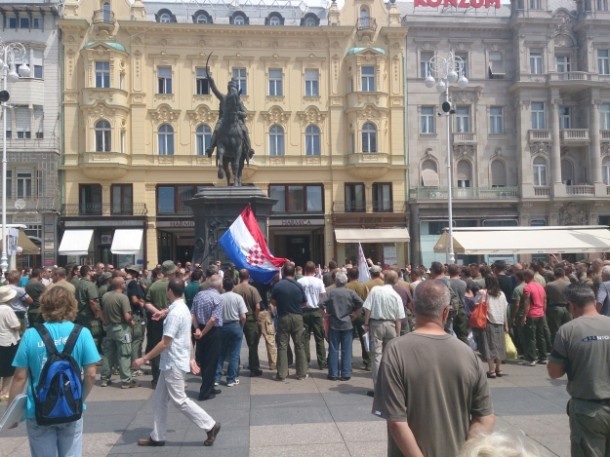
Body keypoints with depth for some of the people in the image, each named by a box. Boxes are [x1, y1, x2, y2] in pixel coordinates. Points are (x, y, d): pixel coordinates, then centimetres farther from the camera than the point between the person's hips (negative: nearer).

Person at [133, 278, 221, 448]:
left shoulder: (175, 313, -22)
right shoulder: (183, 308, 10)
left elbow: (165, 343, -24)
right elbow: (188, 338, 15)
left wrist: (143, 359, -19)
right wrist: (191, 359, 20)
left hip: (174, 363, -10)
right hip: (171, 363, 10)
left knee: (179, 400, -2)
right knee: (160, 400, 14)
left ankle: (210, 426, 5)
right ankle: (157, 437, 22)